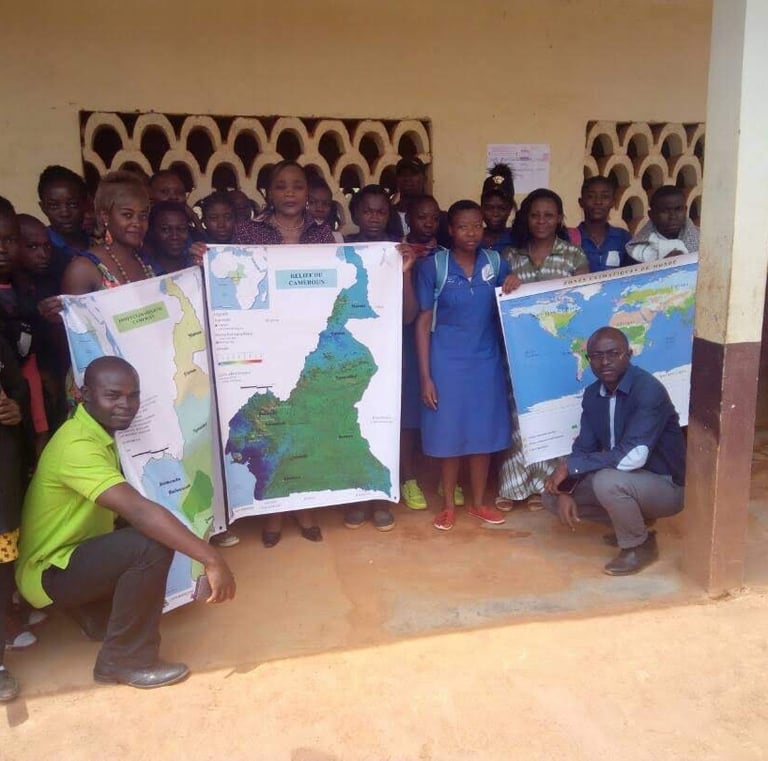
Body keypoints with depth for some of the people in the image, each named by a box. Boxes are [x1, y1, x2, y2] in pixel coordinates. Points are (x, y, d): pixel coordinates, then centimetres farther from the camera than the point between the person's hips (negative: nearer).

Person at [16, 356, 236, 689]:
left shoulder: (96, 433, 4)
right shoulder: (78, 445, -28)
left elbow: (124, 510, 10)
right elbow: (137, 509, -39)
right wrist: (211, 558, -41)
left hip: (72, 554, 10)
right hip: (48, 573, -10)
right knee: (152, 545, -29)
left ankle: (96, 614, 21)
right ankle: (126, 660, -12)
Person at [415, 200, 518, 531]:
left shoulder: (496, 263, 2)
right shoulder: (433, 266, -7)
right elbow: (423, 323, -6)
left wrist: (515, 287, -8)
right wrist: (425, 376, -9)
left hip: (486, 362, 3)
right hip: (447, 363, -3)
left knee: (484, 433, 10)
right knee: (449, 434, 6)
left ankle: (478, 503, 28)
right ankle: (448, 505, 24)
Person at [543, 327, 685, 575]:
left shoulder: (648, 390, -26)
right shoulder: (593, 394, -2)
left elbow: (633, 456, -34)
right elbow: (583, 448, 0)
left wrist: (569, 466, -29)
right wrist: (565, 490, -17)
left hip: (665, 485, -8)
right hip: (624, 479, 8)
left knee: (607, 481, -36)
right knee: (553, 496, 0)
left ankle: (640, 546, -7)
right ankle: (634, 521, 13)